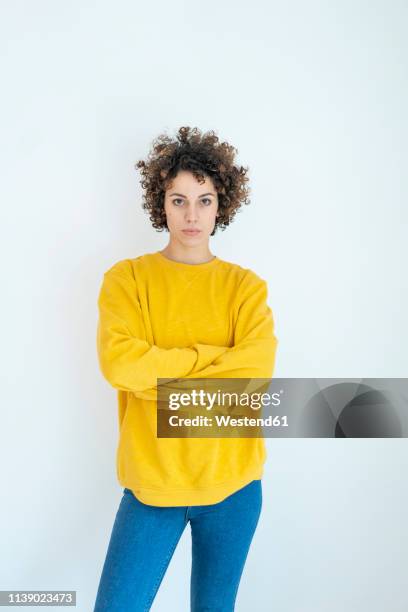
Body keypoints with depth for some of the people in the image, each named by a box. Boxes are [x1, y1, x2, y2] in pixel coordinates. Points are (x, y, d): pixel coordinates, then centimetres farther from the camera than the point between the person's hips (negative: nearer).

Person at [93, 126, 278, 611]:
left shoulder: (246, 285, 0)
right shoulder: (126, 277, -2)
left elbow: (256, 371, -14)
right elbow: (119, 363, -17)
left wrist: (157, 379, -14)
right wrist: (212, 355, -13)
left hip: (233, 481, 1)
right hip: (152, 480, -1)